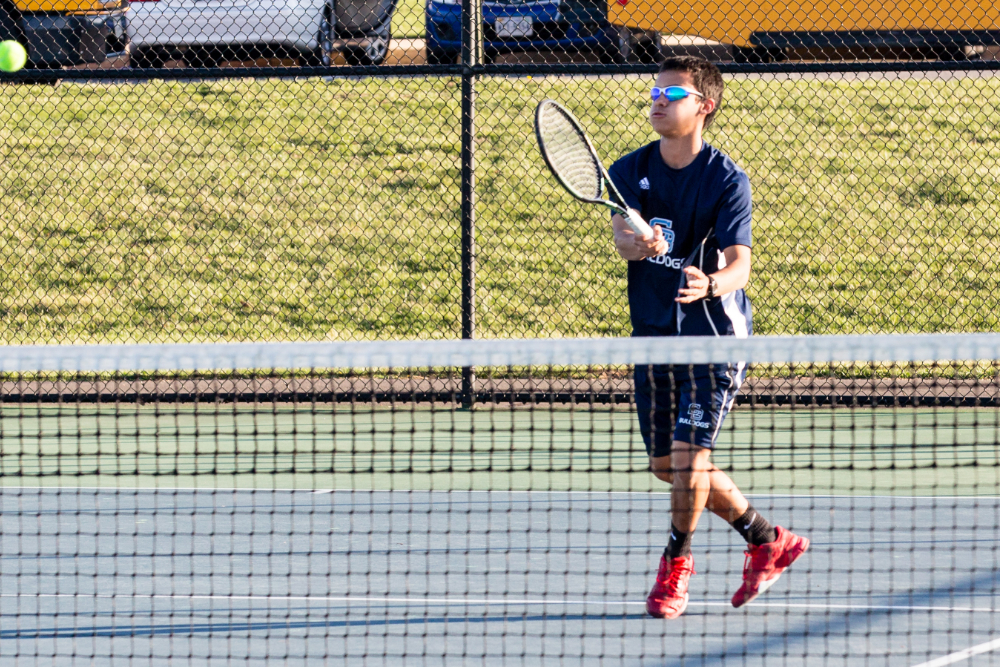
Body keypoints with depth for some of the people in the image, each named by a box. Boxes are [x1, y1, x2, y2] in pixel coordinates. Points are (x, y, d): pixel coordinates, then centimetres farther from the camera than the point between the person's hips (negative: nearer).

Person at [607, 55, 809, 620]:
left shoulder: (727, 180, -12)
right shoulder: (630, 172, 1)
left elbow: (739, 262, -22)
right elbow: (622, 235, -16)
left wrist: (712, 284, -45)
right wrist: (639, 244, -41)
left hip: (714, 335, -5)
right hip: (653, 334, 5)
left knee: (688, 456, -13)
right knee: (666, 466, 10)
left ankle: (677, 562, 13)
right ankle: (768, 541, 29)